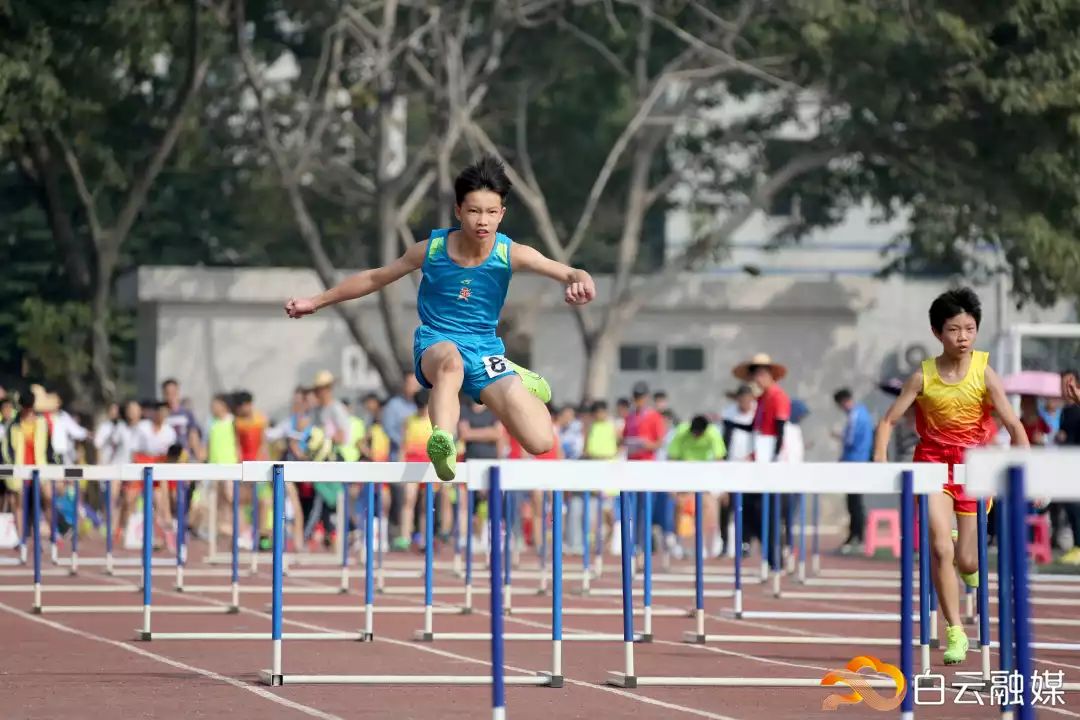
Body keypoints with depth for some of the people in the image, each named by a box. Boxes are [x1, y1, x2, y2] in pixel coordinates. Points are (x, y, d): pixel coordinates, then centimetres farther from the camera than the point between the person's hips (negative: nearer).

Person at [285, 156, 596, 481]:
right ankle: (443, 441, -62)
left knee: (540, 442, -10)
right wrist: (316, 302, 9)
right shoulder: (432, 249, -9)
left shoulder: (511, 254, -12)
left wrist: (581, 282, -47)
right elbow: (375, 278, 5)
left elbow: (571, 274, -22)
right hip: (436, 344, -2)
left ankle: (515, 379, 21)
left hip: (485, 349, 2)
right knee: (450, 357, -42)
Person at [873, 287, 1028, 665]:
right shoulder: (924, 376, -9)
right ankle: (955, 634, -8)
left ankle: (971, 565, 43)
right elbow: (888, 421, -4)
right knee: (941, 549, -16)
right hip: (933, 461, 0)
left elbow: (1014, 426, -12)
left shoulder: (983, 372, -11)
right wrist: (879, 460, -19)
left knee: (966, 561, 2)